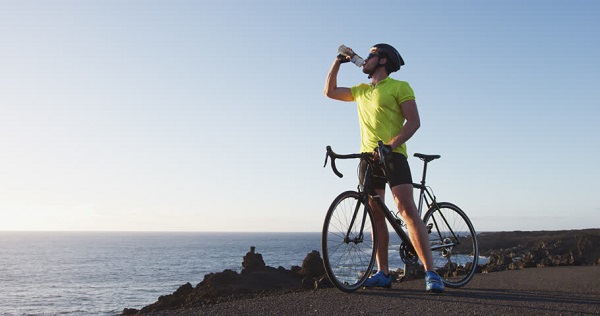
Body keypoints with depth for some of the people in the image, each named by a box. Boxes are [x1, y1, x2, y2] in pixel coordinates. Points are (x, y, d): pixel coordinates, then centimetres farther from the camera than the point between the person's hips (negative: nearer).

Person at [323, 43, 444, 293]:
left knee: (407, 210, -18)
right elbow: (329, 91, 29)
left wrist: (391, 144, -23)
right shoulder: (361, 91, 22)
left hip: (393, 155, -6)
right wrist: (338, 62, 22)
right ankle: (383, 273, 6)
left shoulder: (400, 87, 2)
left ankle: (430, 273, -20)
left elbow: (414, 121, -8)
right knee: (376, 214, 2)